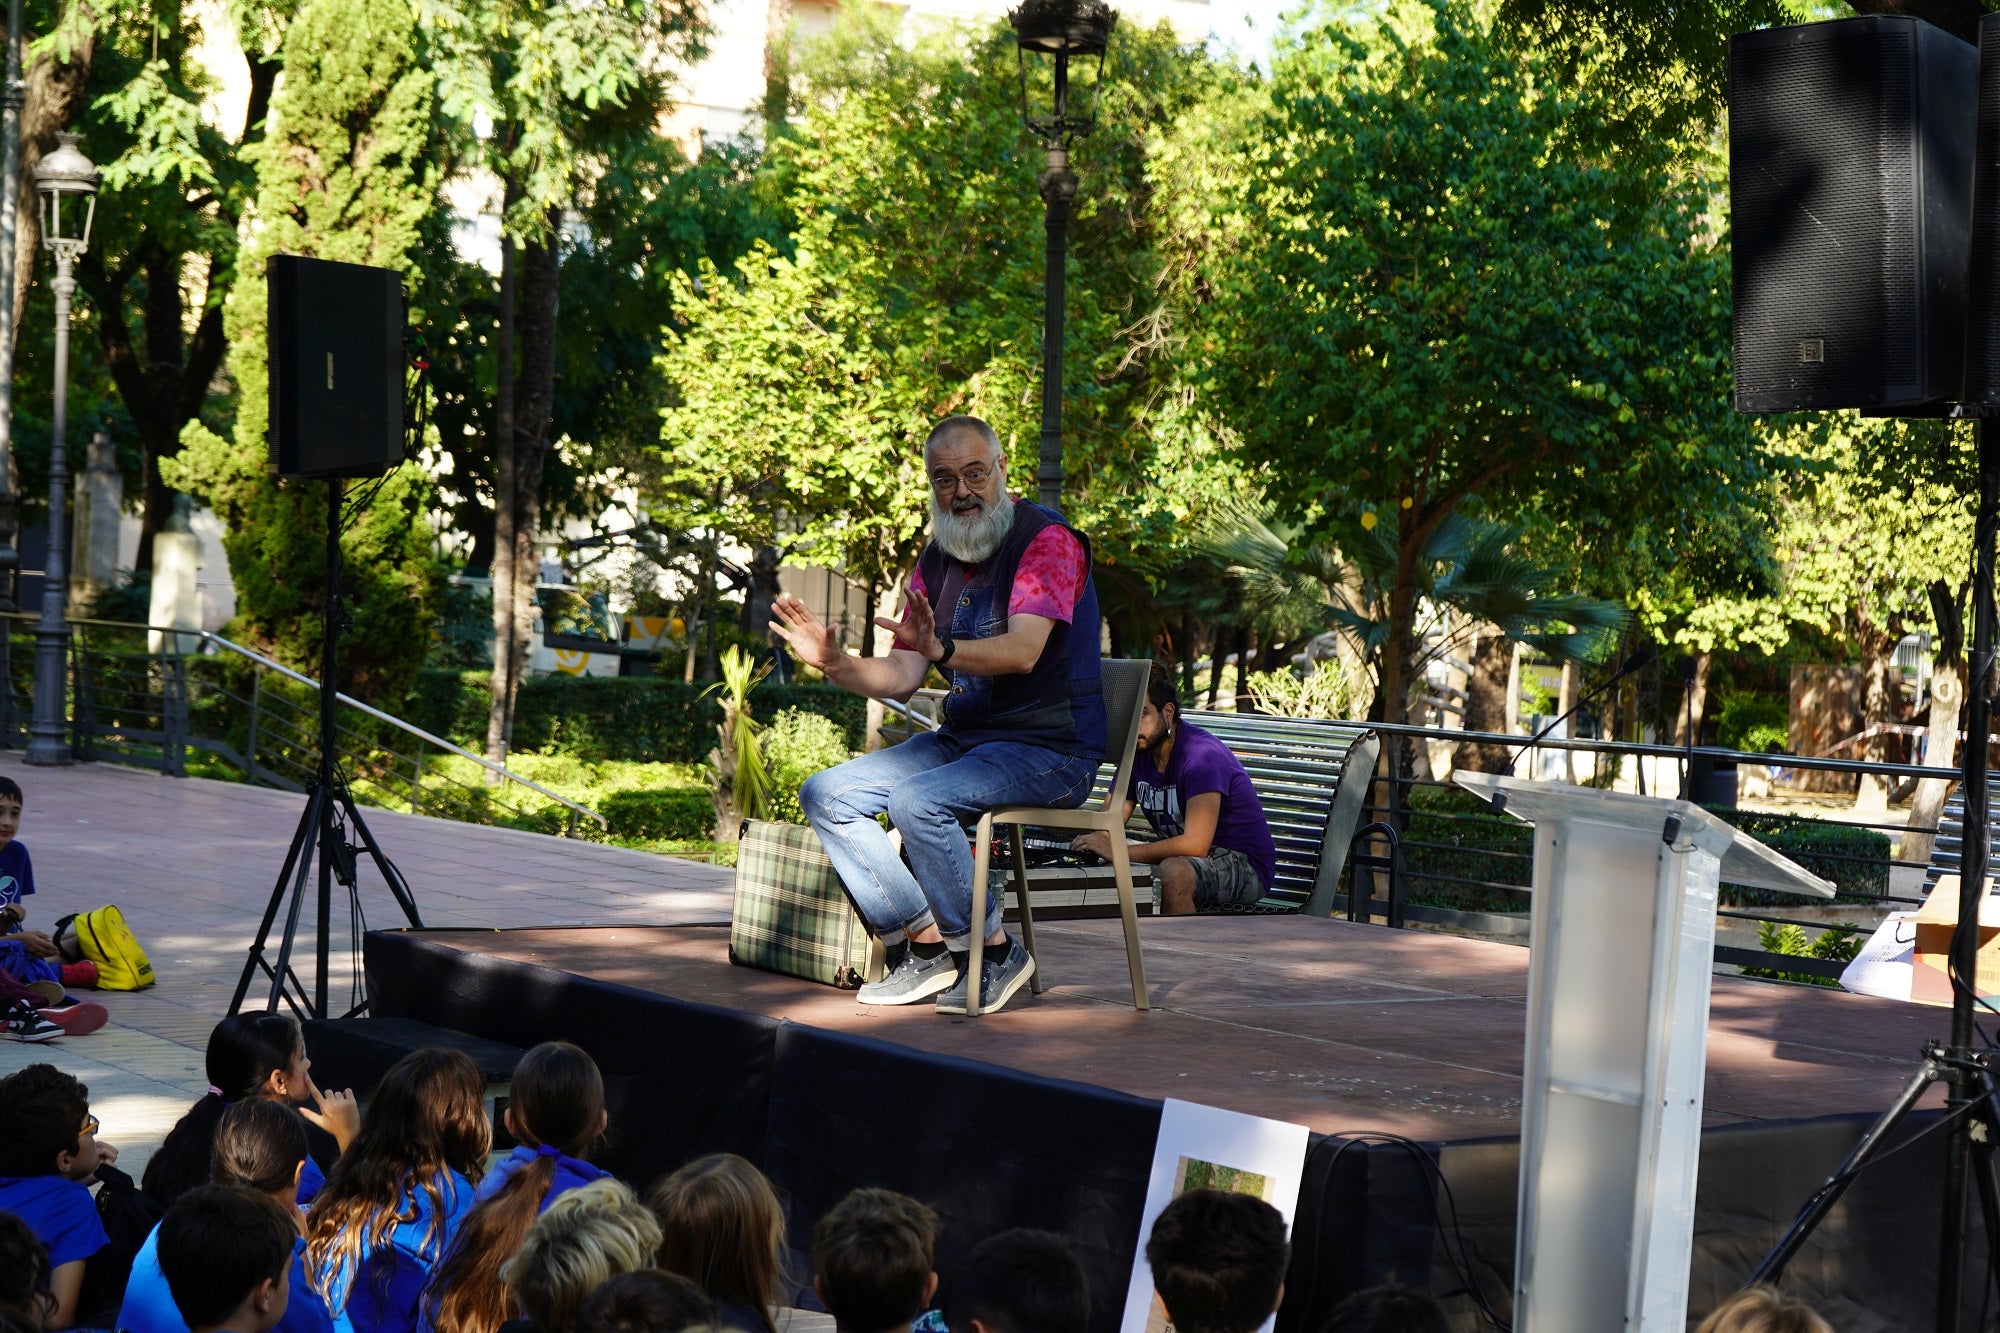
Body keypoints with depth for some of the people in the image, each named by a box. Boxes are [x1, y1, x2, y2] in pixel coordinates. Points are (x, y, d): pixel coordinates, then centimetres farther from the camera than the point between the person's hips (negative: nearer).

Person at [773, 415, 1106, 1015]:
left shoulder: (1048, 538, -11)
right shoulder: (936, 560, 12)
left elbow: (1023, 650, -27)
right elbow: (902, 676, 10)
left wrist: (939, 648, -44)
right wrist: (836, 663, -10)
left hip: (1049, 747, -8)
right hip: (961, 736, 8)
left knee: (918, 800, -32)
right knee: (825, 795, -5)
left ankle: (995, 953, -15)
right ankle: (926, 948, -7)